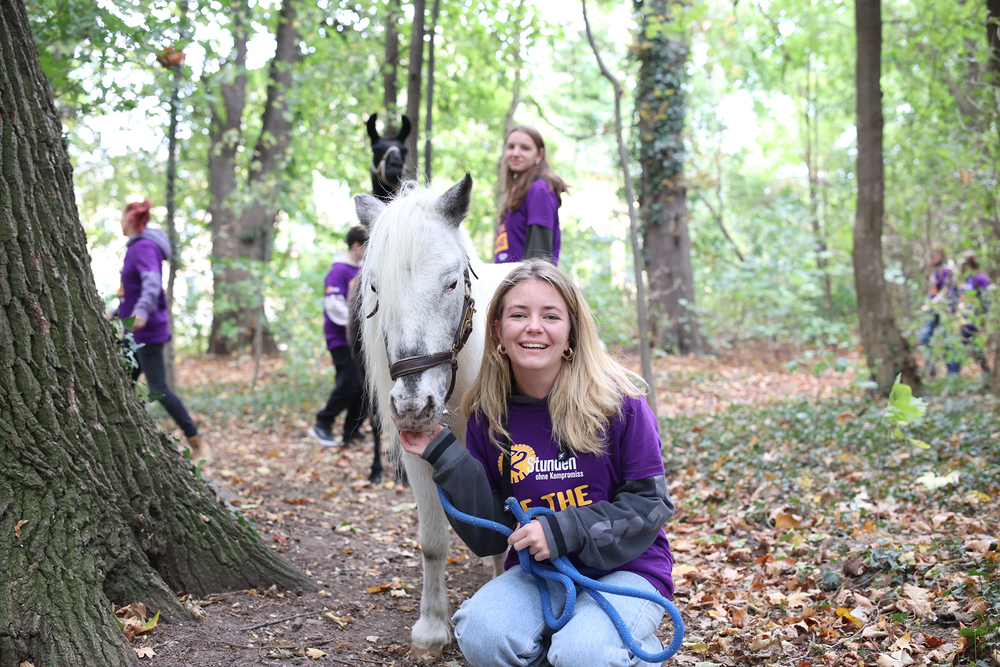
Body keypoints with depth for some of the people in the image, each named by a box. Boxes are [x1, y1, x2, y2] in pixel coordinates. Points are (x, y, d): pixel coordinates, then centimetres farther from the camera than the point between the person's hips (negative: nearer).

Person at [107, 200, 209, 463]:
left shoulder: (145, 248, -15)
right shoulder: (134, 247, 16)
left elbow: (152, 283, -32)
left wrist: (141, 311, -48)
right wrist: (115, 313, 33)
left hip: (148, 330, -10)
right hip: (135, 332, 10)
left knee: (158, 389, -10)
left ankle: (198, 445, -4)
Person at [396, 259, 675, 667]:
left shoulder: (618, 401, -11)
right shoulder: (488, 417, -1)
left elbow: (648, 503, -9)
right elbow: (489, 537, -1)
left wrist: (563, 531, -21)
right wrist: (444, 455, -12)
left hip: (626, 568, -2)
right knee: (480, 634, -27)